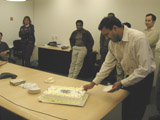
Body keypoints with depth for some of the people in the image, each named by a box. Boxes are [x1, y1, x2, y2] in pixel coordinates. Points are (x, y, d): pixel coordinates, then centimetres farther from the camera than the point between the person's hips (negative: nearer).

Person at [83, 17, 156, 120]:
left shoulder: (138, 38, -27)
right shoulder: (113, 42, -5)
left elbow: (144, 69, -28)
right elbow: (108, 64, 2)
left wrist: (122, 83, -27)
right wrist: (93, 83, -1)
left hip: (143, 77, -6)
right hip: (129, 76, 6)